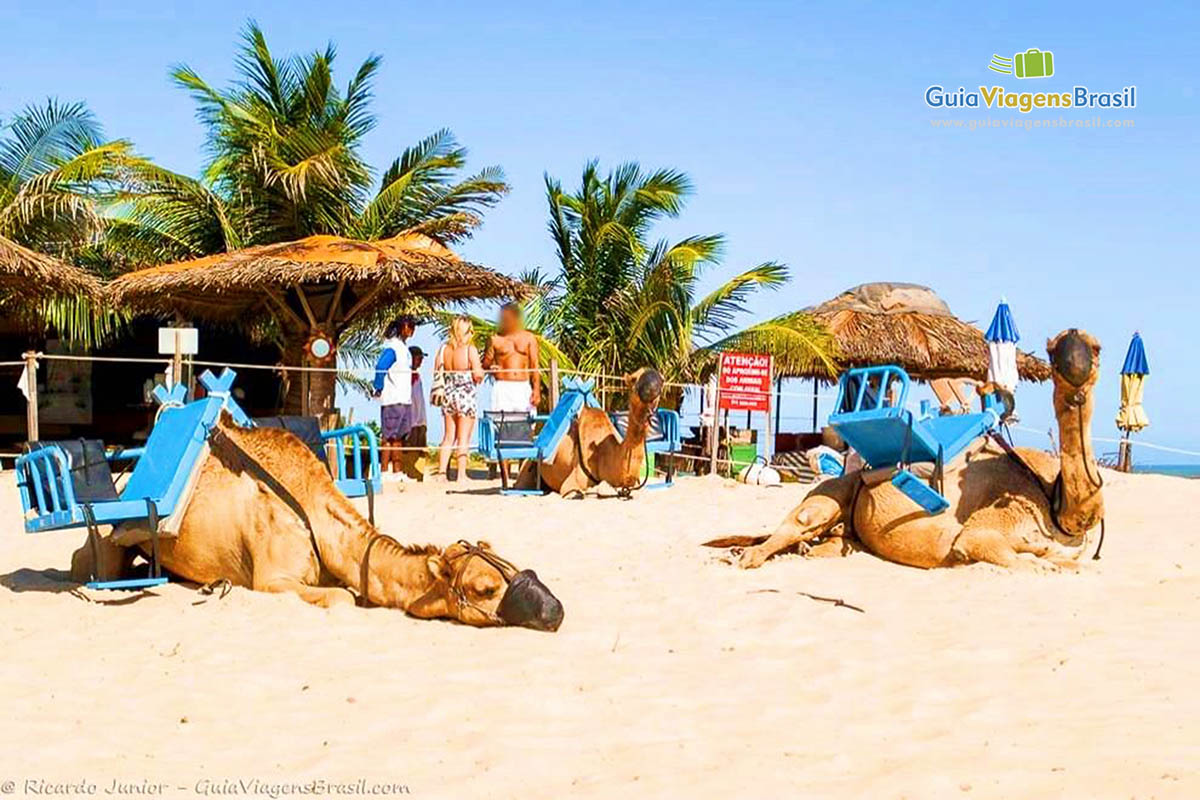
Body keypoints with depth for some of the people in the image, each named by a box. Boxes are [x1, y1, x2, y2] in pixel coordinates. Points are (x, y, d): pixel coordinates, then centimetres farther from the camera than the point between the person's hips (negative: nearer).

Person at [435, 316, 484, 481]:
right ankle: (461, 474, 1)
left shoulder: (444, 348, 2)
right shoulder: (470, 349, -13)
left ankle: (442, 471, 10)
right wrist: (481, 370, 4)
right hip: (466, 397, -5)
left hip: (449, 396, 5)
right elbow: (478, 375, -17)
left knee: (448, 437, 13)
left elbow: (437, 371, 5)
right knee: (463, 438, 1)